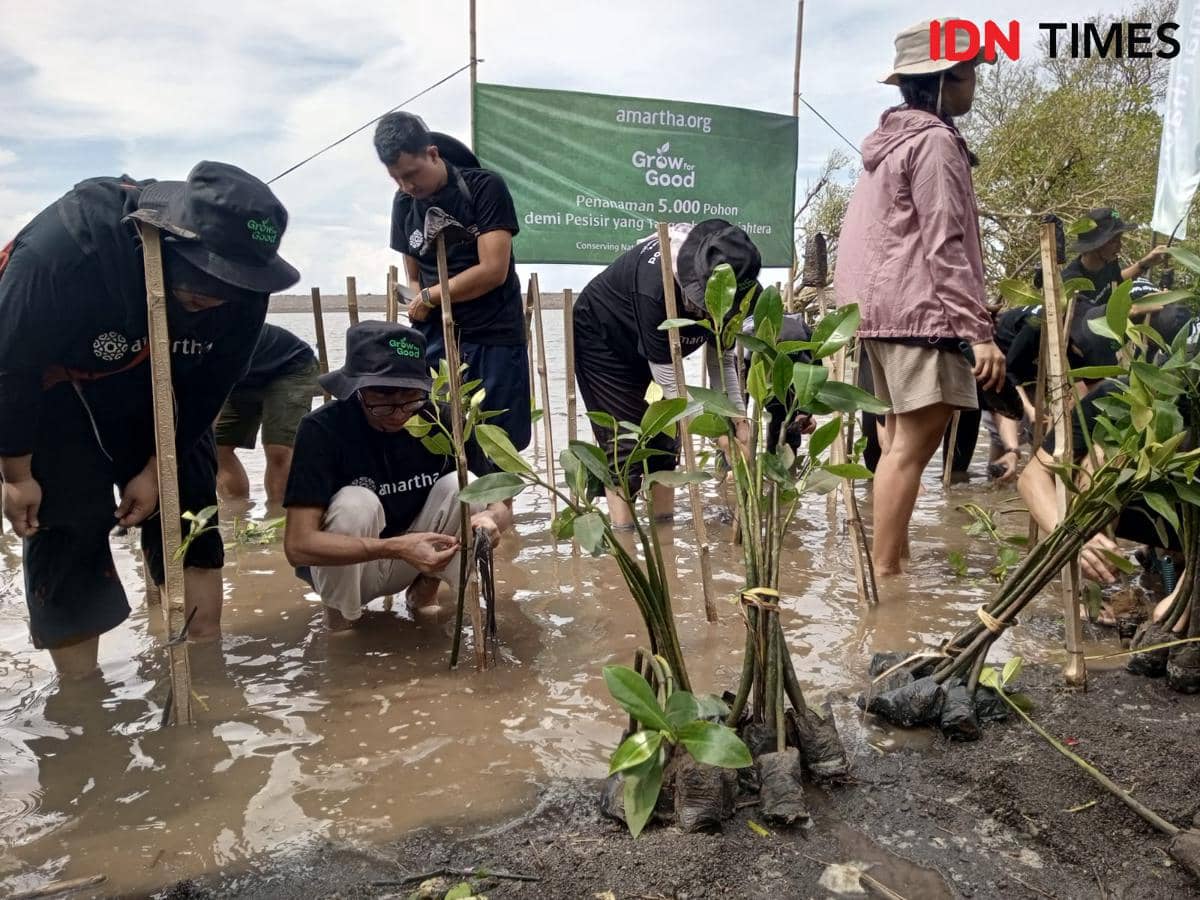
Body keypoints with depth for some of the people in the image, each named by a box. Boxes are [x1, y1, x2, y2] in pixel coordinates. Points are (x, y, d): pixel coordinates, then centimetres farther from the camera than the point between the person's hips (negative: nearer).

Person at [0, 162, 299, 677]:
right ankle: (79, 690, 9)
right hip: (50, 391, -4)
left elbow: (205, 391, -11)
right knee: (67, 523, -6)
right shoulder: (65, 244, -37)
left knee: (189, 503, 1)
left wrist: (155, 470, -9)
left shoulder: (240, 287, -24)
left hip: (151, 391, 4)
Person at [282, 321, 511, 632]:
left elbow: (501, 499, -13)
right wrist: (397, 547, -43)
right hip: (342, 566, -2)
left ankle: (426, 585, 1)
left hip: (420, 556, 2)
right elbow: (298, 544, -30)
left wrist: (490, 519, -39)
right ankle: (339, 617, -6)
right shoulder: (323, 429, -25)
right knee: (355, 504, -33)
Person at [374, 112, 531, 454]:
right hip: (434, 344, 4)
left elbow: (493, 271, -14)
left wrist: (430, 297, -3)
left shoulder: (485, 188, -7)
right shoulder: (404, 204, 10)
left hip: (493, 340, -4)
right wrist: (418, 308, -5)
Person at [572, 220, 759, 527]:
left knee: (665, 438, 3)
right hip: (601, 339, -6)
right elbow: (669, 382, -37)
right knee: (624, 443, -11)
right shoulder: (655, 287, -42)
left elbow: (722, 361, -10)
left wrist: (739, 419, -20)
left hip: (650, 344, 7)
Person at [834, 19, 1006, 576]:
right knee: (914, 444, -11)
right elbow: (944, 245, -18)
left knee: (903, 438, 14)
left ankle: (894, 559, 21)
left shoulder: (894, 137, 20)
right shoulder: (934, 140, -9)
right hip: (919, 308, -10)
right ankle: (884, 571, -11)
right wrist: (980, 330, -19)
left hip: (883, 305, 10)